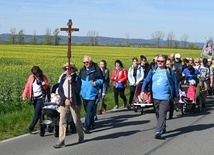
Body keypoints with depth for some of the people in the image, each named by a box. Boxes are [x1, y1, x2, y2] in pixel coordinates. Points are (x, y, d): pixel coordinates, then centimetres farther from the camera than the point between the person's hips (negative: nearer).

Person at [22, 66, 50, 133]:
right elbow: (27, 86, 11)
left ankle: (31, 127, -19)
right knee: (39, 112, 11)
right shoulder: (31, 77, 5)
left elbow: (48, 87, 4)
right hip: (34, 98, 4)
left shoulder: (44, 77, -1)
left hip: (41, 97, -4)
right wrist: (24, 95, 1)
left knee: (37, 112, -14)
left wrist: (45, 84, -18)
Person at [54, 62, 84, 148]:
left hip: (74, 103, -3)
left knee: (77, 121, 8)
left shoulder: (76, 78, -5)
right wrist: (65, 99, -10)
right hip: (64, 102, 3)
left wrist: (71, 81, -20)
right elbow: (59, 90, 3)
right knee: (62, 121, -2)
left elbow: (78, 90, -15)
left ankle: (81, 136, 32)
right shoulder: (63, 78, 6)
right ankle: (61, 141, -2)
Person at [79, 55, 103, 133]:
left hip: (92, 94, -6)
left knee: (89, 110, -12)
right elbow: (79, 80, 20)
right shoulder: (82, 70, 8)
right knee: (87, 110, 17)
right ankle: (92, 123, 35)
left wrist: (97, 82, -20)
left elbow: (102, 80, -1)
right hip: (84, 94, 6)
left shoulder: (96, 70, -6)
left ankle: (86, 127, -13)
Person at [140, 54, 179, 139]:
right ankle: (163, 128, 33)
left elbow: (175, 83, 6)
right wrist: (143, 91, -9)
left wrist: (176, 96, 7)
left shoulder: (169, 72, 1)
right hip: (155, 97, 4)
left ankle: (158, 131, -19)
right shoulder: (153, 71, 7)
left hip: (165, 97, -4)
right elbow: (146, 81, 5)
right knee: (158, 115, 15)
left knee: (162, 115, -13)